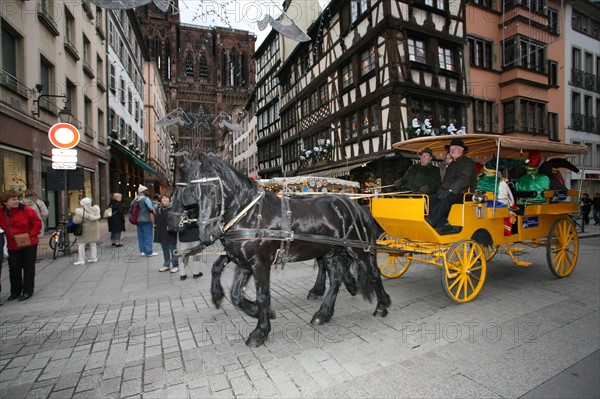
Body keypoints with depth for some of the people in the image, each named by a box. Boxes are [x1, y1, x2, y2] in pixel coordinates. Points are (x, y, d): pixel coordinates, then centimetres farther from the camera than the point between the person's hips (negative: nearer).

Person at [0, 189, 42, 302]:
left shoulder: (26, 210, -11)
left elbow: (37, 223, -6)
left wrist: (30, 234, -14)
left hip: (29, 244, -2)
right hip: (12, 246, 2)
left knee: (28, 267, 4)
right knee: (14, 268, 9)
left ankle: (27, 291, 14)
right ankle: (15, 291, 26)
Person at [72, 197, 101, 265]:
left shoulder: (81, 211, -16)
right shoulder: (94, 209, -1)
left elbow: (77, 220, -21)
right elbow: (98, 217, 7)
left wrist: (74, 217, -3)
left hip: (85, 230, -5)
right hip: (94, 229, 5)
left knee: (81, 244, 4)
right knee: (93, 243, 14)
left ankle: (81, 260, 3)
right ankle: (94, 258, 18)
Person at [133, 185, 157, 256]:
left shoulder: (134, 200, 10)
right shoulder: (146, 199, -12)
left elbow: (131, 210, 12)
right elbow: (151, 209, -19)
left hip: (138, 220, 7)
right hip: (146, 220, -7)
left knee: (140, 236, 11)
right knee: (148, 236, -1)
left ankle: (142, 251, 17)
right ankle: (149, 252, 2)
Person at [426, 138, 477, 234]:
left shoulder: (468, 162, -1)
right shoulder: (452, 164, 26)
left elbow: (464, 179, -17)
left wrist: (450, 190, -28)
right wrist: (441, 191, 4)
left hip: (462, 194, -8)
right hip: (448, 193, 8)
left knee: (445, 200, -37)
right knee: (431, 200, -18)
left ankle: (429, 222, -42)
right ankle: (444, 225, -24)